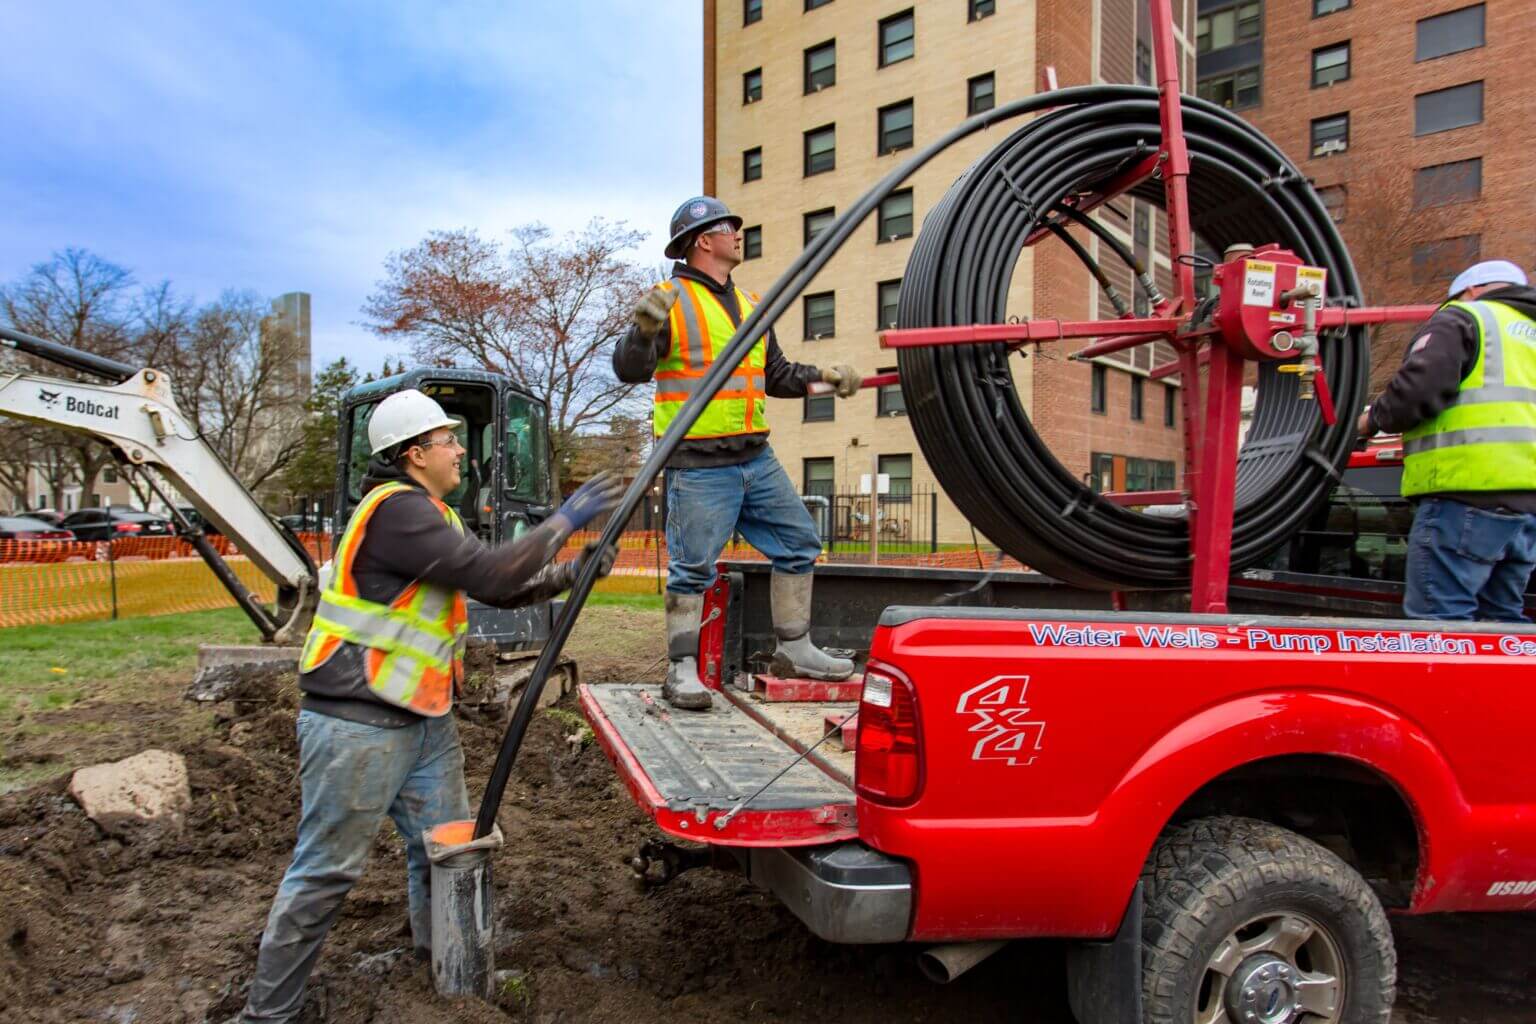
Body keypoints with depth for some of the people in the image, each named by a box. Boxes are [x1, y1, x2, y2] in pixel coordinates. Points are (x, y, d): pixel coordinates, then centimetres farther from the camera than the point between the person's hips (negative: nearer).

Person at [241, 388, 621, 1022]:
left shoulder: (427, 516, 14)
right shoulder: (396, 510, -19)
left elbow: (500, 592, 16)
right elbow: (491, 574, -26)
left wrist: (571, 573, 2)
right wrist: (564, 520, -17)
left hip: (424, 720, 10)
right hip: (357, 726, -10)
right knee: (326, 872, 2)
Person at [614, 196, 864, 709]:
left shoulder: (748, 303, 18)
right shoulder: (672, 301, -5)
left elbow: (775, 373, 25)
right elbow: (630, 370, -14)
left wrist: (823, 376, 13)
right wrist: (644, 330, -32)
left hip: (756, 459, 8)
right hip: (698, 466, -7)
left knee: (799, 543, 10)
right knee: (692, 568, -3)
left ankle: (794, 649, 22)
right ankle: (682, 670, 9)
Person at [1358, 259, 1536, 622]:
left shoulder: (1464, 317, 4)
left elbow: (1421, 385, -12)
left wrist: (1374, 419, 5)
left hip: (1468, 494, -8)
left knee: (1439, 616, -9)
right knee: (1502, 616, 15)